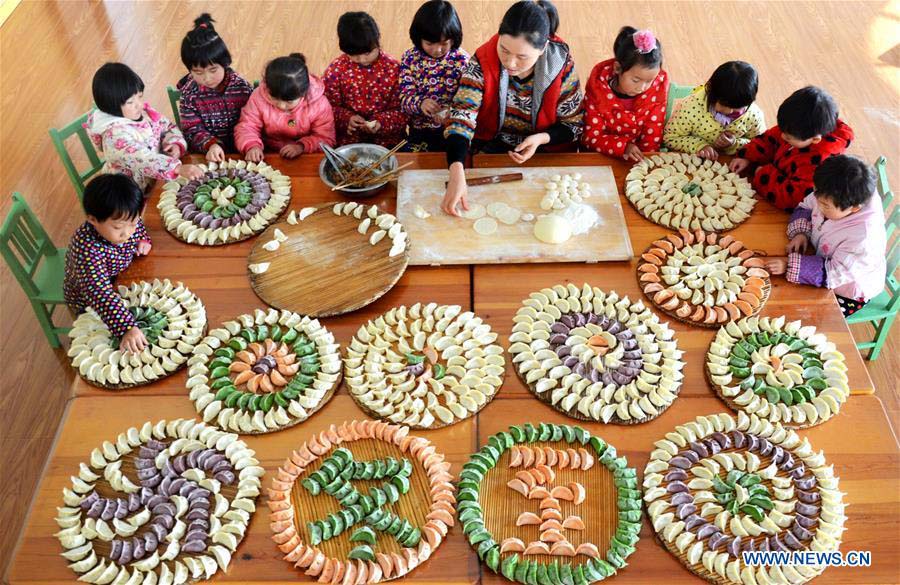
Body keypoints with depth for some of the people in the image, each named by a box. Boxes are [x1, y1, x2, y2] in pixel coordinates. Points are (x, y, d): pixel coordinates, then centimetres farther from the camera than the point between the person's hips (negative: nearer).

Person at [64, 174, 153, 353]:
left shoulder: (128, 221, -22)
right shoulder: (87, 248, -43)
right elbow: (99, 293, -51)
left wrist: (143, 240, -16)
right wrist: (127, 327, -61)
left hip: (120, 280, 6)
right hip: (87, 301, -5)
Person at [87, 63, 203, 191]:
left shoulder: (144, 111, -2)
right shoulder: (115, 135, -26)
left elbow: (168, 127, 11)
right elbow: (143, 160, -39)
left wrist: (175, 144, -11)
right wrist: (179, 168, -51)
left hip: (155, 180, 7)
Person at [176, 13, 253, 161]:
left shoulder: (241, 87, -5)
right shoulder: (189, 93, -5)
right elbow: (192, 129, -5)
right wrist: (210, 145, -25)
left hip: (240, 151, 2)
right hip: (204, 154, -2)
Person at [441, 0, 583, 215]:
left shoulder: (562, 66, -18)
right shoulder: (483, 62, -20)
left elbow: (573, 124, -4)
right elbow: (461, 119, -29)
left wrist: (542, 139, -26)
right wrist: (457, 175, -45)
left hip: (545, 151, 1)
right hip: (491, 148, -1)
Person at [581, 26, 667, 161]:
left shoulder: (658, 86, -10)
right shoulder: (598, 87, -15)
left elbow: (653, 135, -4)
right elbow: (592, 137, -13)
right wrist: (623, 147, -26)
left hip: (638, 160, 0)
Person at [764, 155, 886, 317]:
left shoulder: (864, 238, -39)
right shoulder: (832, 197, -22)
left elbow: (835, 273, -34)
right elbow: (805, 207, -2)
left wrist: (790, 265, -39)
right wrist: (801, 232, -21)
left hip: (847, 291, -6)